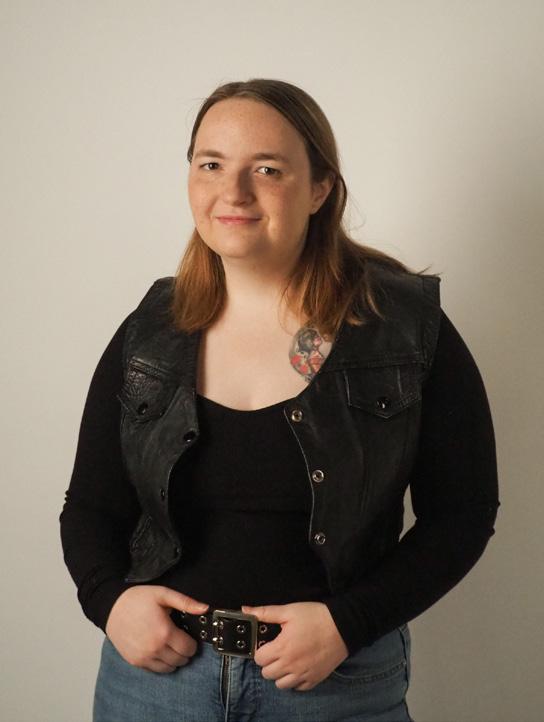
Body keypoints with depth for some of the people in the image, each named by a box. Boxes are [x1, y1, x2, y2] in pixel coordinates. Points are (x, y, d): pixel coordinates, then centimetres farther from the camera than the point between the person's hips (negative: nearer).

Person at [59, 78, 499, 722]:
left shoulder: (409, 330, -9)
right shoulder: (147, 335, -1)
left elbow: (462, 511, -5)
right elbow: (90, 506, 7)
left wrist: (348, 621, -16)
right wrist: (110, 599, -12)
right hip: (154, 667, 3)